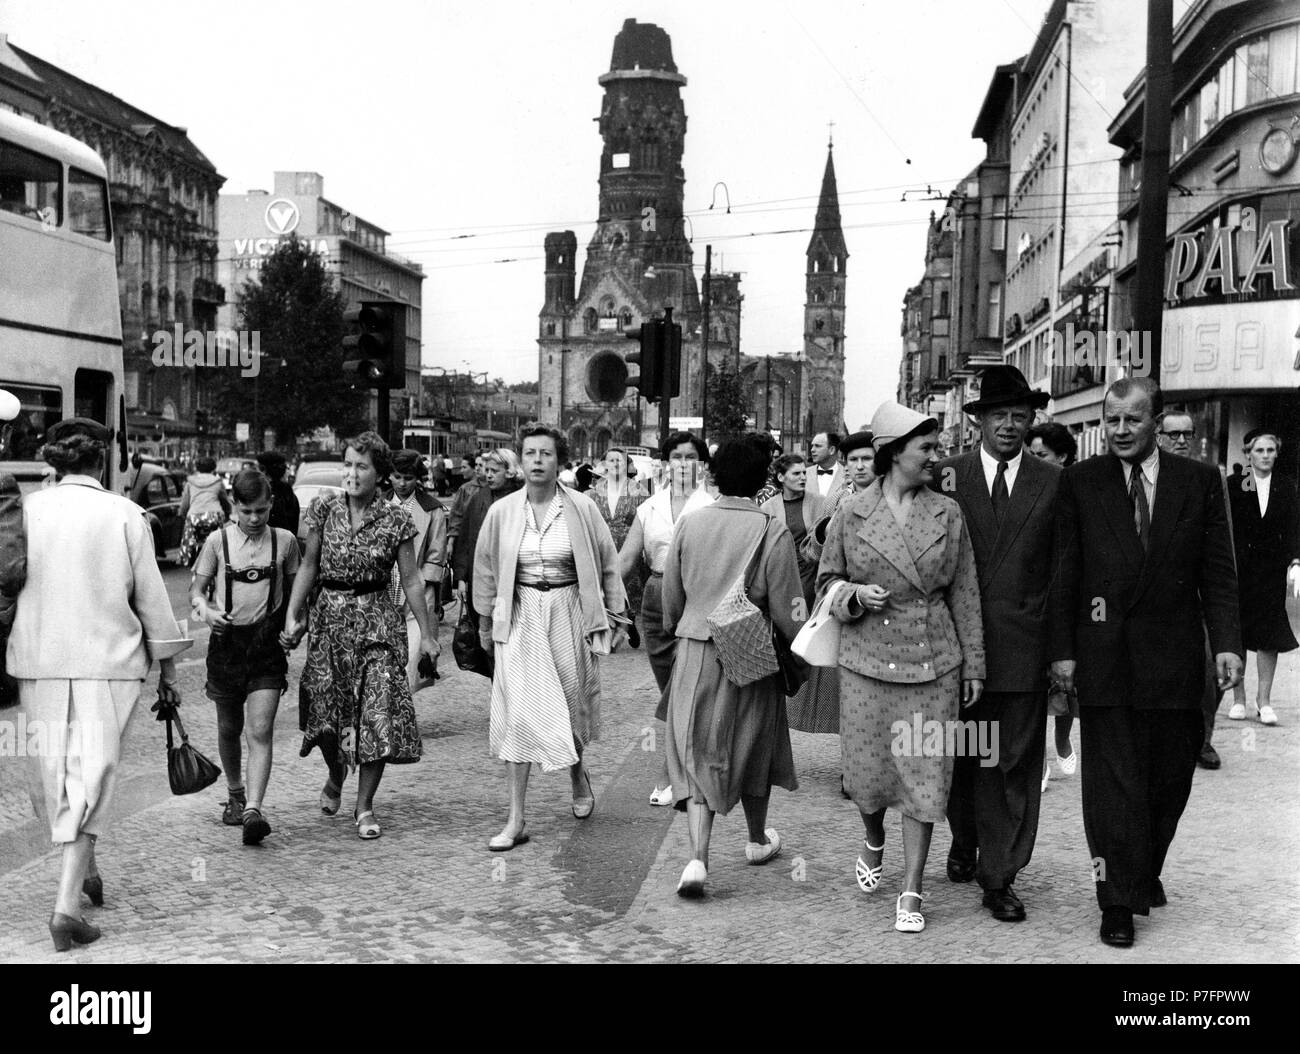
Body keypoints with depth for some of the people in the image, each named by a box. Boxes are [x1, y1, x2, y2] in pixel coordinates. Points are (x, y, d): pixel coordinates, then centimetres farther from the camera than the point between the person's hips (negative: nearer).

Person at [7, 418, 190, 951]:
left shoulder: (27, 510, 0)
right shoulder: (125, 515, -4)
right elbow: (151, 596, 0)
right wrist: (167, 667, 9)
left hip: (39, 662, 2)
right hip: (109, 661, -2)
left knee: (54, 772, 17)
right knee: (92, 776, 0)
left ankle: (83, 871, 33)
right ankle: (67, 902, -8)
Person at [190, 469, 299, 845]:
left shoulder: (285, 541, 1)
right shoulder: (218, 540, -1)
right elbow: (196, 589, 3)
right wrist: (204, 609, -17)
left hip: (267, 644, -1)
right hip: (227, 639, 1)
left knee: (260, 731, -12)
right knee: (229, 728, 16)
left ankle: (254, 809, -16)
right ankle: (234, 794, 38)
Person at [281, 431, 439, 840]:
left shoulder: (396, 520, -4)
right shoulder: (324, 508, 1)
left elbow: (411, 581, 1)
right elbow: (309, 566, 6)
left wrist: (427, 635, 1)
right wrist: (292, 615, -2)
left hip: (377, 622, -2)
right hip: (330, 618, 2)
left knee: (378, 714, -5)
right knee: (326, 711, 4)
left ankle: (364, 806, 9)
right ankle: (336, 775, 36)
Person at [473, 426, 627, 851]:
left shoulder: (581, 508, -4)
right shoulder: (502, 512, -1)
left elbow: (608, 565, 4)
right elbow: (485, 569, 10)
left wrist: (613, 617, 4)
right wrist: (485, 623, 14)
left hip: (568, 613, 0)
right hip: (519, 617, 1)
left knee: (572, 703, 10)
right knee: (516, 713, -4)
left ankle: (577, 773, 44)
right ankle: (516, 821, 1)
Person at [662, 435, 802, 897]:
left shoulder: (689, 524, -3)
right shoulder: (772, 531, -13)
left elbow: (671, 599, 6)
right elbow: (785, 611, -11)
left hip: (694, 654, 2)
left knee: (697, 754, 7)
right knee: (753, 749, 19)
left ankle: (698, 857, -7)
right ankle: (758, 839, 39)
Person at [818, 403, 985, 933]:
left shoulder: (948, 514, 4)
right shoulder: (850, 514, -1)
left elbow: (964, 594, 7)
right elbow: (827, 582, 8)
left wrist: (973, 664, 6)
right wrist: (855, 595, -14)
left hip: (932, 663, 1)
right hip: (867, 660, -1)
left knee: (924, 775, 0)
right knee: (868, 771, 7)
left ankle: (911, 892, 10)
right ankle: (873, 842, 40)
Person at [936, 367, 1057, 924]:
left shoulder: (1053, 483, 3)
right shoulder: (947, 476, 2)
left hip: (1023, 645, 0)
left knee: (1015, 766, 1)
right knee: (960, 757, 15)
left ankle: (999, 877, 12)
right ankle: (964, 842, 38)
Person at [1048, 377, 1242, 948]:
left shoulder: (1200, 481, 4)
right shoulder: (1079, 482, 1)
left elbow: (1217, 572, 4)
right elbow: (1063, 574, 0)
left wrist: (1226, 642, -6)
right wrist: (1062, 649, -5)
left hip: (1174, 658, 2)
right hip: (1104, 658, -2)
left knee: (1169, 778, 13)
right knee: (1114, 782, 2)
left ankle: (1145, 871, 34)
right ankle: (1120, 900, 12)